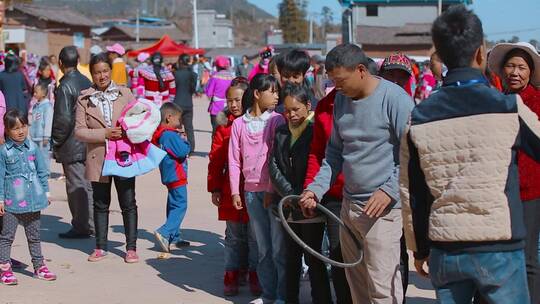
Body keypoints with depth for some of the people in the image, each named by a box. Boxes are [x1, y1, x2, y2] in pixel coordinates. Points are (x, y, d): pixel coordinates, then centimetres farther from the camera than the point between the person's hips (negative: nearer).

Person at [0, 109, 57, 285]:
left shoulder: (32, 148, 3)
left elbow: (42, 171, 11)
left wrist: (46, 191, 11)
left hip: (33, 199, 4)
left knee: (34, 235, 14)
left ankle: (39, 266, 23)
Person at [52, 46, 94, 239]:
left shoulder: (65, 86, -16)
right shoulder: (87, 83, 6)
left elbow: (64, 119, -21)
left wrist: (56, 141, -9)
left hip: (71, 146, -7)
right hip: (88, 143, 7)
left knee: (76, 186, 0)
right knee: (87, 185, 14)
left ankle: (81, 227, 6)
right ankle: (90, 224, 21)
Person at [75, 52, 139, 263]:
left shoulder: (125, 93, 3)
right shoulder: (84, 99, 0)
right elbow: (79, 131, -4)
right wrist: (104, 133, -16)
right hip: (98, 158, 0)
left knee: (128, 204, 3)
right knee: (100, 204, 11)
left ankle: (131, 248, 11)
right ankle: (101, 247, 22)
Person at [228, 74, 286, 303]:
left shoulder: (276, 121, -1)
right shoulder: (239, 124, 7)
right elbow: (234, 160, 7)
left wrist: (273, 190, -11)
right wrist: (235, 191, 2)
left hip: (273, 190, -3)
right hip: (251, 192, 3)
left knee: (279, 248, -3)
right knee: (263, 249, 10)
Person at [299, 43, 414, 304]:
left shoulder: (394, 98, -12)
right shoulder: (341, 99, 10)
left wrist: (389, 190, -20)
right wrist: (316, 189, 7)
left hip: (382, 207, -7)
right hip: (349, 203, 8)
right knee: (355, 281, 13)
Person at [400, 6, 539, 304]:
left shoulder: (418, 117, 1)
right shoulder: (510, 108, -10)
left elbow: (411, 194, 6)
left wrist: (419, 249, 17)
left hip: (444, 250, 3)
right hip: (500, 249, -3)